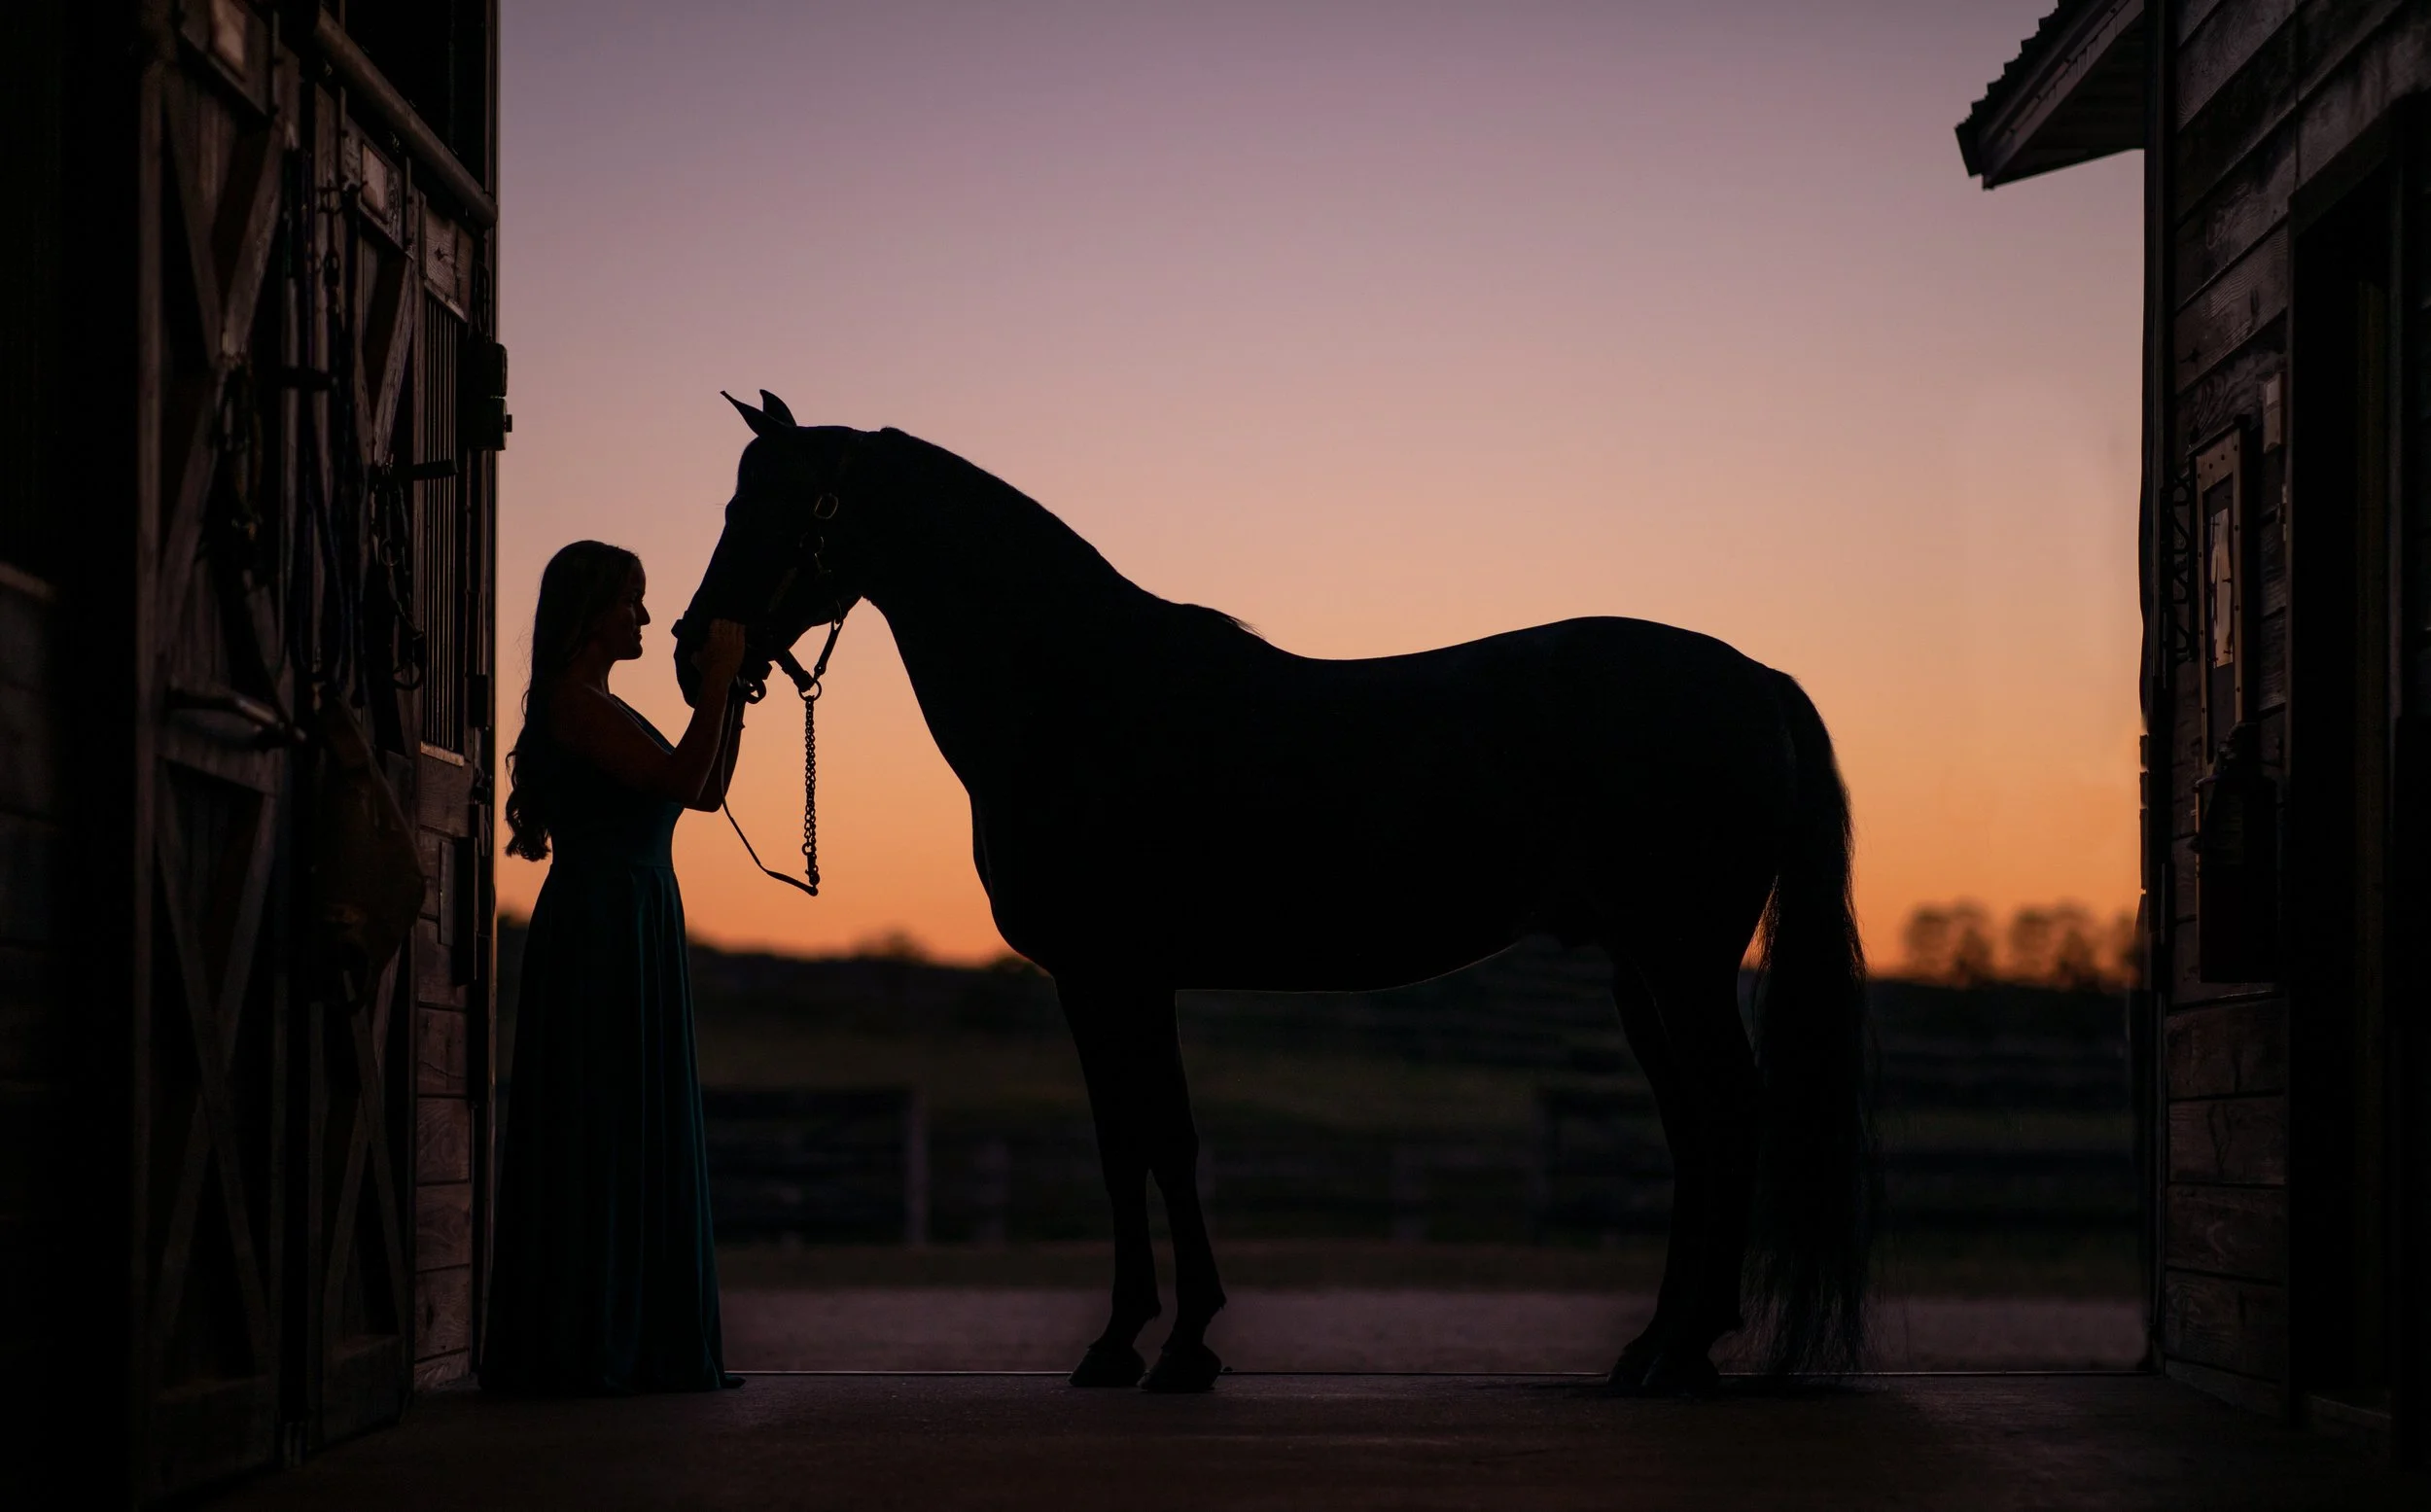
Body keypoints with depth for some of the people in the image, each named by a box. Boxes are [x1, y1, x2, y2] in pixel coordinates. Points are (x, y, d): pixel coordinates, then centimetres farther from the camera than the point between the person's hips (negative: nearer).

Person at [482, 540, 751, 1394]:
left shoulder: (602, 706, 19)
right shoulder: (573, 701, -11)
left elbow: (708, 790, 20)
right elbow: (685, 781, -20)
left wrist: (731, 694, 13)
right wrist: (716, 679, -13)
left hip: (636, 937, 10)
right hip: (598, 931, -10)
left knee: (644, 1137, 10)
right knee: (598, 1132, -8)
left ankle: (630, 1346, 13)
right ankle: (579, 1348, -5)